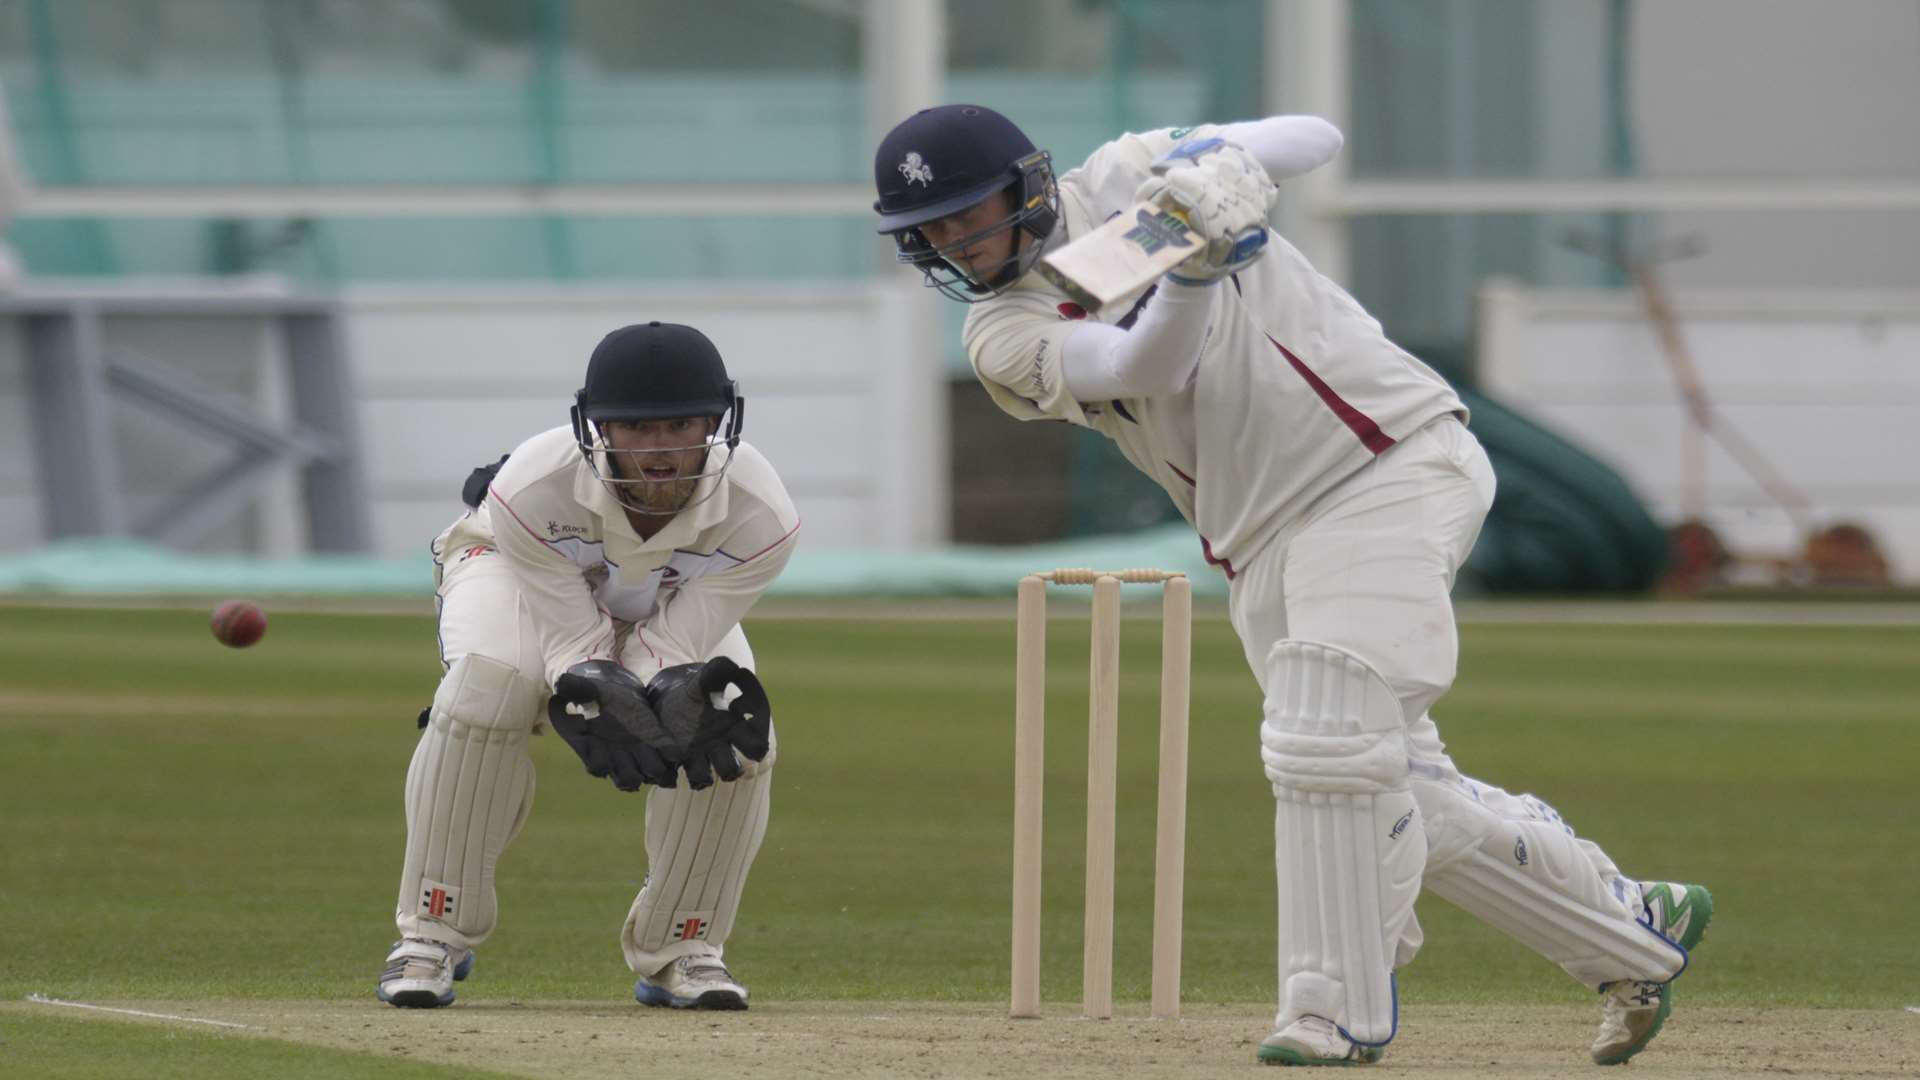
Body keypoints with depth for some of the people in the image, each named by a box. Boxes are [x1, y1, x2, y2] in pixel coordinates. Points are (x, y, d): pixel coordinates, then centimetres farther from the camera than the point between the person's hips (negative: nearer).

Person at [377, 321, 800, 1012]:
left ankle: (680, 951, -1)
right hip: (513, 568, -2)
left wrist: (686, 697, -53)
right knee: (486, 689, -35)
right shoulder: (532, 488, -40)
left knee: (739, 740, -26)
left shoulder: (759, 516, -35)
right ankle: (433, 938, -21)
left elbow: (677, 652, -29)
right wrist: (594, 699, -56)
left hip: (670, 607, 2)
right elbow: (573, 641, -33)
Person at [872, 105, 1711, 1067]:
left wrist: (1224, 163, -23)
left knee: (1328, 743, -19)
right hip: (1260, 546, 6)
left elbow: (1313, 138, -3)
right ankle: (1635, 930, 20)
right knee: (1401, 794, 5)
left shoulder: (1127, 183, 0)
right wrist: (1191, 267, -33)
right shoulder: (1004, 338, 4)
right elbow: (1146, 363, -15)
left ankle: (1341, 1009, -11)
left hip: (1388, 465, -6)